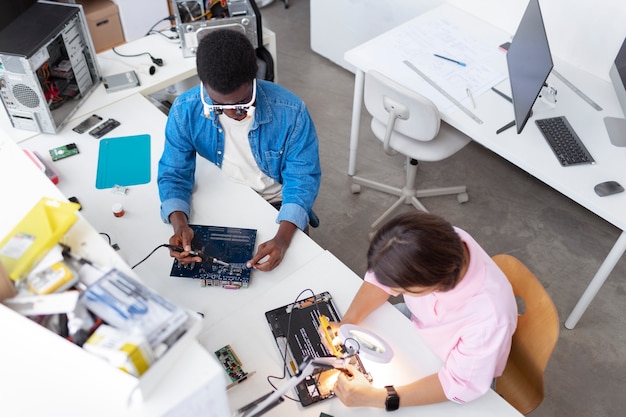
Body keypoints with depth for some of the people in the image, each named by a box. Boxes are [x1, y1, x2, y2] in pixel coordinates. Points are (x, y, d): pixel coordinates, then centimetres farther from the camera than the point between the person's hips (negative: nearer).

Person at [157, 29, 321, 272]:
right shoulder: (185, 110, -20)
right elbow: (174, 174, -11)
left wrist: (283, 238, -35)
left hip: (276, 206, -1)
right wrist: (179, 224, -32)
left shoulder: (290, 112, -25)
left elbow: (303, 178, -19)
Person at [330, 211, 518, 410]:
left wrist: (376, 398, -35)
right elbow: (385, 274, -14)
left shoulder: (488, 316, -44)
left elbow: (460, 384, -30)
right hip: (419, 324, 4)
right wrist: (347, 322, -25)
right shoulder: (439, 242, -33)